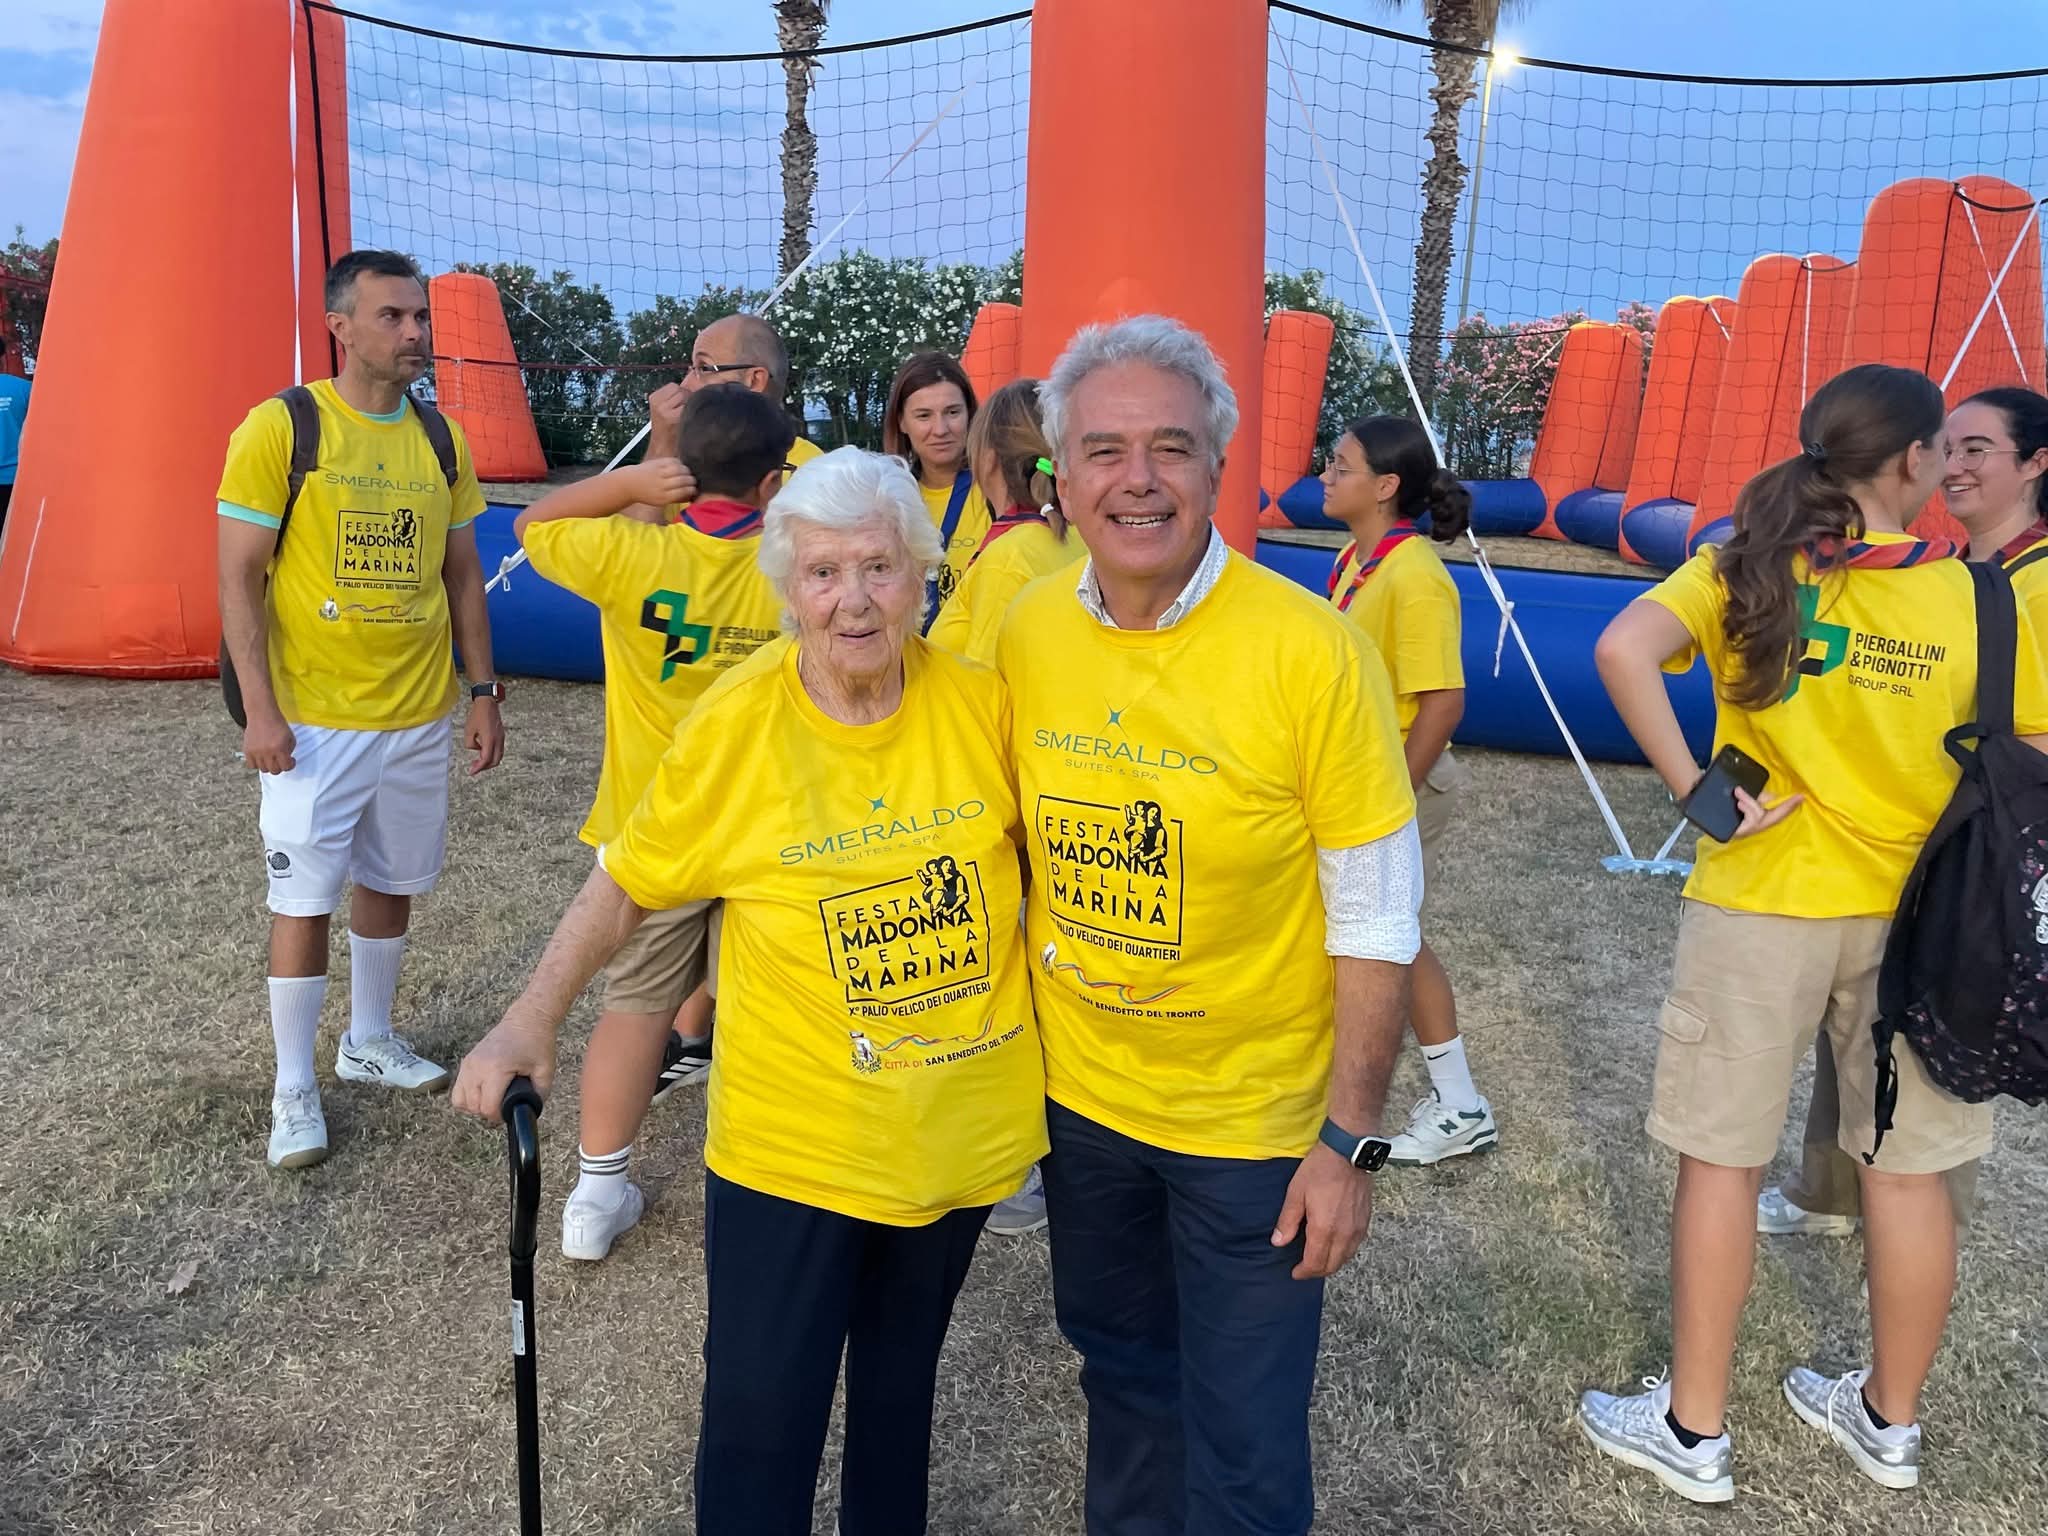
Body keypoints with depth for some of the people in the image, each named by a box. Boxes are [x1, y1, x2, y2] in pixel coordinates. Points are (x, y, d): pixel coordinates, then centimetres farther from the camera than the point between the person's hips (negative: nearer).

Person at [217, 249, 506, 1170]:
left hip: (418, 715, 5)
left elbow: (462, 574, 12)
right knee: (304, 900, 1)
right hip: (313, 720, -5)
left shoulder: (439, 438, 5)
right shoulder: (279, 429, -10)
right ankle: (293, 1091, 15)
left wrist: (482, 690, 8)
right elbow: (239, 579, -9)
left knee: (391, 882, 16)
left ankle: (369, 1041, 35)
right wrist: (259, 709, -15)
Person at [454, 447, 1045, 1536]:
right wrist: (531, 1021, -12)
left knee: (902, 1379, 22)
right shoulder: (734, 725, -15)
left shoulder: (982, 703, -10)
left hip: (960, 1130, 3)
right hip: (793, 1141, -2)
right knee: (762, 1416, 3)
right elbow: (624, 886, -5)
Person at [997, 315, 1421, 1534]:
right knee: (1123, 1373, 26)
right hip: (1079, 1095, 4)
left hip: (1255, 1119, -4)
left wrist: (1352, 1141, -14)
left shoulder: (1310, 651, -21)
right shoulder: (1028, 632, -7)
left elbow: (1376, 918, -15)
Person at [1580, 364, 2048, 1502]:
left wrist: (1695, 791, -18)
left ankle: (1695, 1430, 19)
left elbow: (1624, 649, -24)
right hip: (1916, 920, 2)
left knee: (1722, 1160, 9)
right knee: (1909, 1170, 15)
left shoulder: (1749, 571, -7)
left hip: (1762, 908, -1)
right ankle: (1891, 1419, 33)